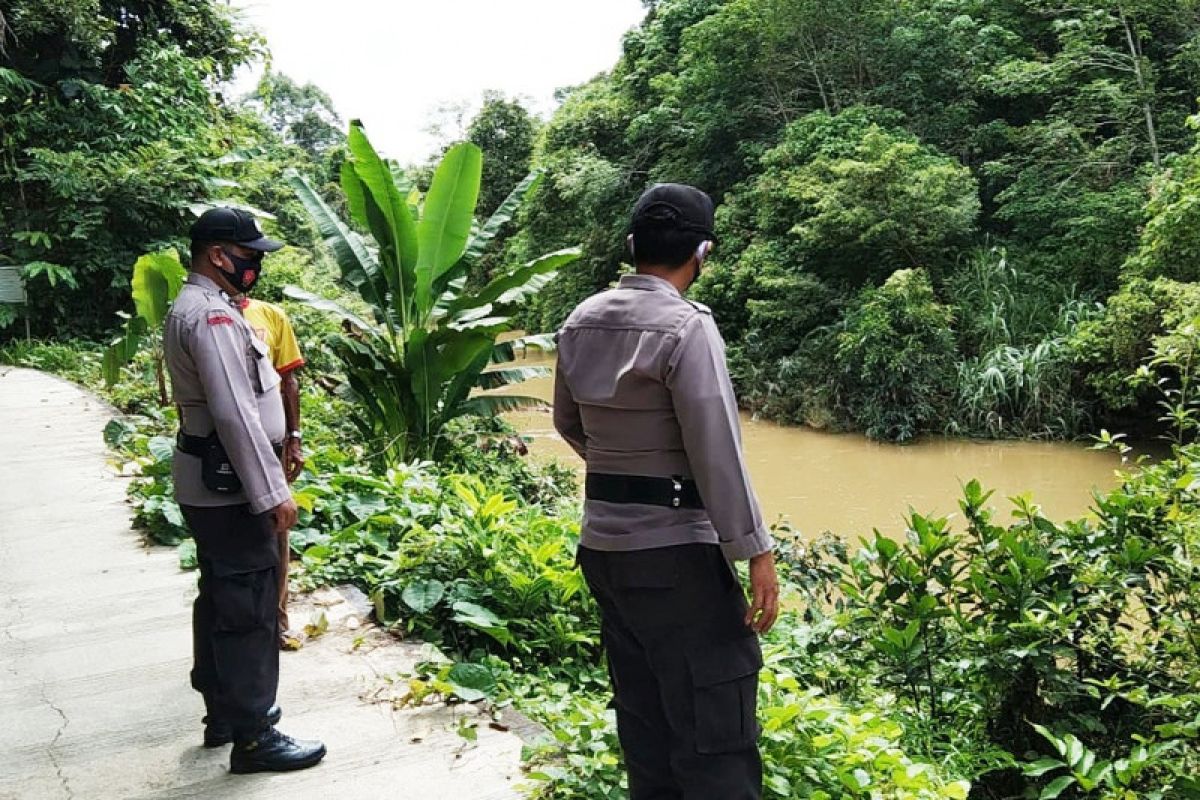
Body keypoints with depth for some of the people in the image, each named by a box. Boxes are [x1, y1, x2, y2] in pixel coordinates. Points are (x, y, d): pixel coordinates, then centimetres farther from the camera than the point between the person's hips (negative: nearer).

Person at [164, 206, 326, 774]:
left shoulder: (195, 308, 15)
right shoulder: (211, 315, -19)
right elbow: (236, 413, -25)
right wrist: (273, 492, -23)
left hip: (209, 483, 11)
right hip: (228, 485, -11)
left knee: (220, 598, 18)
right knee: (250, 606, -4)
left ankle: (224, 712, 32)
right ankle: (252, 737, 5)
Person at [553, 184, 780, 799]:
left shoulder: (583, 320, 6)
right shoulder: (686, 326, -16)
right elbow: (717, 452, -19)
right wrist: (756, 553, -15)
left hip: (601, 542, 8)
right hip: (673, 551, -8)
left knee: (645, 727, 18)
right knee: (716, 737, 0)